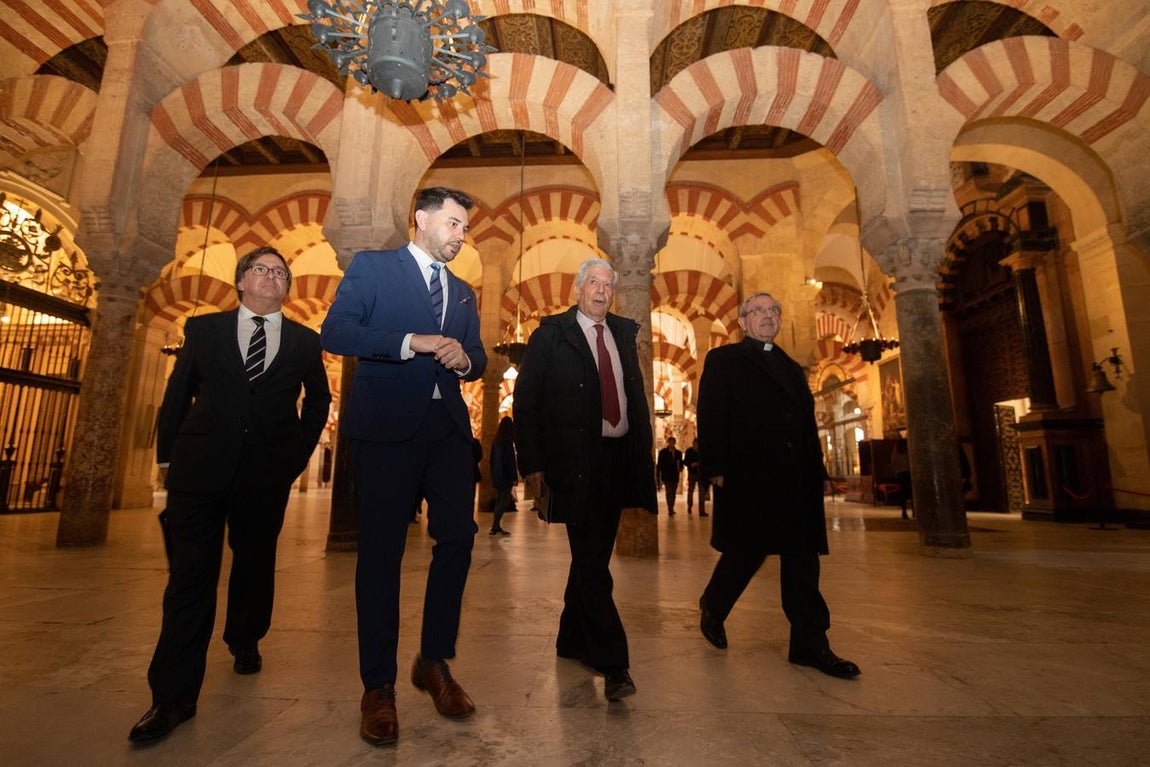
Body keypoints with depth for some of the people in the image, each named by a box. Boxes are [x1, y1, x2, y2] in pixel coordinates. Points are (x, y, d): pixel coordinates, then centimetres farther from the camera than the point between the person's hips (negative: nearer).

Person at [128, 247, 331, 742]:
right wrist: (167, 454, 6)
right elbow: (176, 395, 10)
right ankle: (173, 696, 8)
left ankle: (245, 642, 38)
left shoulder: (305, 341, 8)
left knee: (255, 564, 13)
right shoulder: (203, 329, 9)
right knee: (190, 574, -2)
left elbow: (318, 399, 15)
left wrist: (299, 455, 10)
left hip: (268, 473, 1)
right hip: (200, 467, -1)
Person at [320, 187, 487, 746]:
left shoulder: (463, 292, 22)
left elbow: (476, 361, 20)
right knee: (381, 550, 1)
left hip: (448, 426, 5)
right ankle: (378, 687, 16)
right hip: (387, 425, -4)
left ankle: (434, 663, 20)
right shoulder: (371, 267, 7)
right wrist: (413, 342, -17)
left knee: (458, 537, 0)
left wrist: (465, 359, -4)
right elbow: (334, 332, -7)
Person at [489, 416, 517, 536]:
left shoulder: (495, 442, 9)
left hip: (496, 476, 8)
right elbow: (510, 460, -17)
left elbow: (491, 459, 14)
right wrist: (514, 477, -14)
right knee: (504, 501, -2)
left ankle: (496, 527, 17)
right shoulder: (508, 442, -14)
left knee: (499, 501, 15)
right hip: (505, 476, -8)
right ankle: (495, 527, -5)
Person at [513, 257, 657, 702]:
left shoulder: (624, 333, 14)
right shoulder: (551, 333, -2)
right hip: (574, 462, -6)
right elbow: (525, 402, -5)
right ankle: (613, 663, 7)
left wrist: (645, 446, 7)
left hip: (617, 459, 6)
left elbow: (637, 394, 16)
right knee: (591, 561, -5)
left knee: (592, 556, 16)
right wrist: (532, 463, -11)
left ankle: (572, 641, 35)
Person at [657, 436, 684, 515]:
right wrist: (658, 475, -1)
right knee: (669, 493, -10)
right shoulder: (663, 452, 2)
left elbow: (680, 463, 14)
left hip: (675, 476, 4)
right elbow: (659, 464, 2)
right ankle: (670, 510, -9)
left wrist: (680, 468, -9)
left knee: (673, 493, 8)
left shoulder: (678, 452, 11)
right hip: (666, 476, -4)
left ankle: (671, 509, 18)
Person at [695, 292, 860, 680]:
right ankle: (712, 609, 27)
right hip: (747, 475, -6)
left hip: (796, 480, 6)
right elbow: (710, 416, -6)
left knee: (802, 559, 7)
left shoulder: (792, 368, 22)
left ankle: (810, 644, 17)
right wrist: (716, 467, -15)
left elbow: (807, 423, 19)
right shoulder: (723, 360, 4)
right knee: (747, 551, 2)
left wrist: (814, 472, 11)